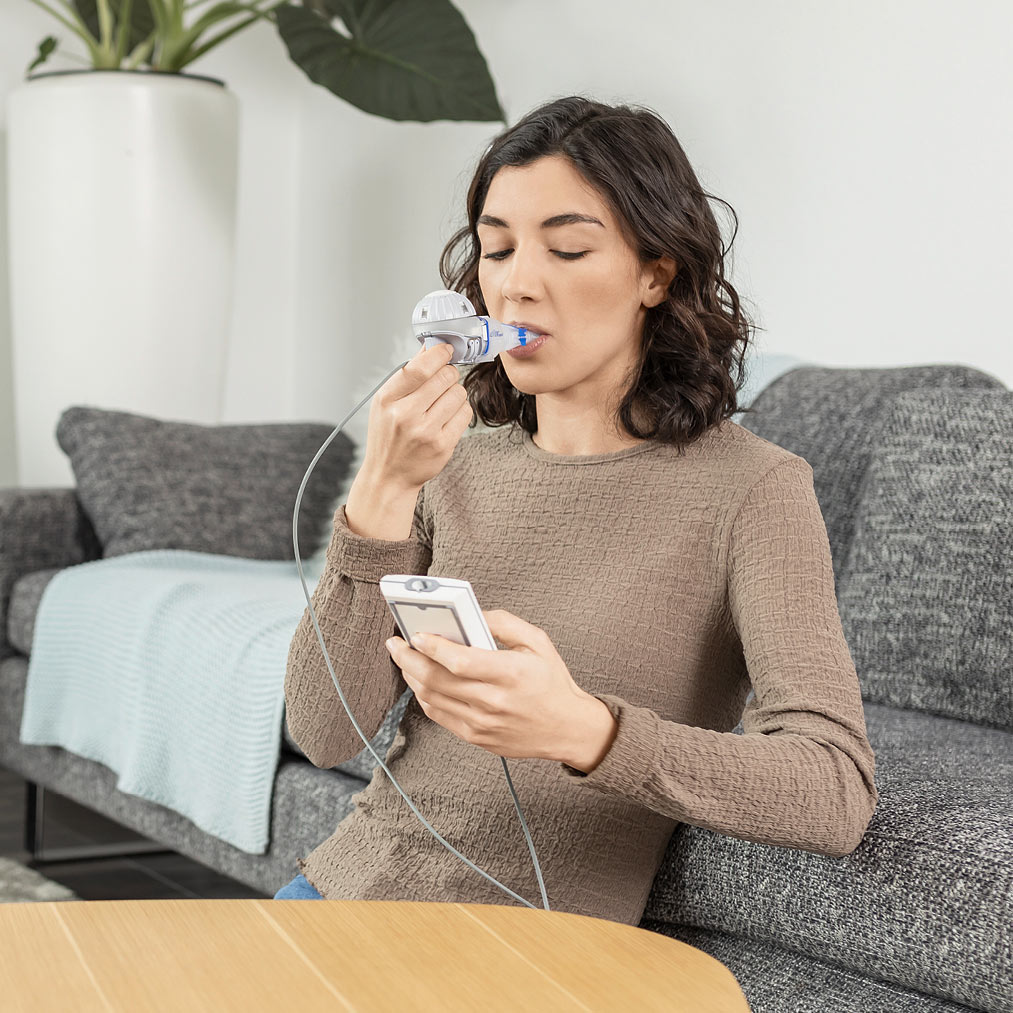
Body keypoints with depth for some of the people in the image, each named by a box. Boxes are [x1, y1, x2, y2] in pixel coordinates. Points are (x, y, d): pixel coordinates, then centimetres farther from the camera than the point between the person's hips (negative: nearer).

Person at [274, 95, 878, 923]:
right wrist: (382, 495, -15)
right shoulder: (456, 467, 6)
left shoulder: (750, 489, -8)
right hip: (345, 884, 5)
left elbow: (837, 796, -19)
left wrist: (580, 731, -34)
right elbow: (326, 734, -3)